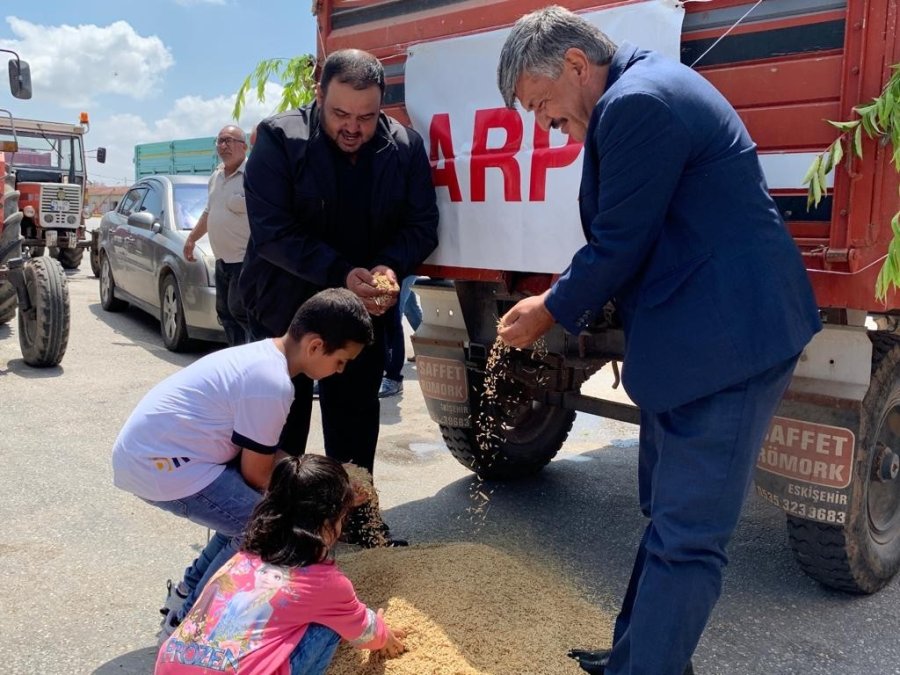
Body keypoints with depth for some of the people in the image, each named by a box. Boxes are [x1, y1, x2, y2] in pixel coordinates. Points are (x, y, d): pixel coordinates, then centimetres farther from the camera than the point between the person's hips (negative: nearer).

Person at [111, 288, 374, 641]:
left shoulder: (264, 355, 8)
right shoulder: (272, 382, -22)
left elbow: (257, 455, 16)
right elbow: (257, 473, -12)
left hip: (151, 446, 10)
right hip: (158, 463, -10)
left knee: (249, 511, 16)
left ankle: (188, 595, 28)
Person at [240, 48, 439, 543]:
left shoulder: (406, 147, -7)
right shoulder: (279, 138, -16)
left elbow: (421, 224, -3)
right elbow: (272, 230, -21)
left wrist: (391, 267, -25)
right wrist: (341, 274, -31)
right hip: (284, 304, -3)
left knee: (356, 416, 13)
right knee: (280, 418, 6)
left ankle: (354, 515, 30)